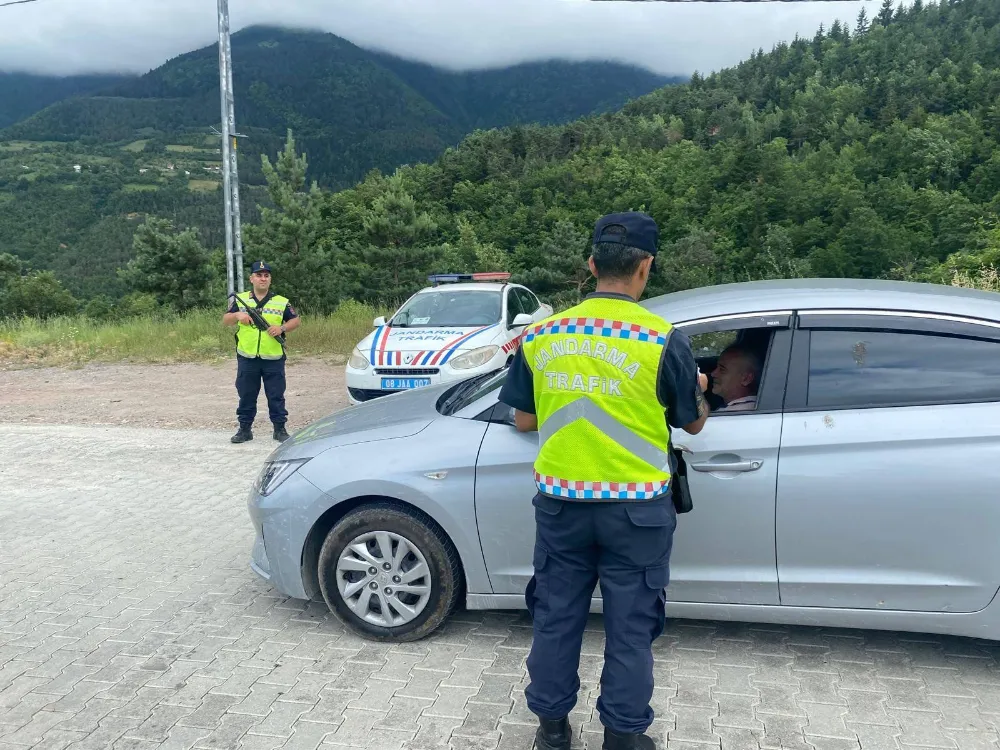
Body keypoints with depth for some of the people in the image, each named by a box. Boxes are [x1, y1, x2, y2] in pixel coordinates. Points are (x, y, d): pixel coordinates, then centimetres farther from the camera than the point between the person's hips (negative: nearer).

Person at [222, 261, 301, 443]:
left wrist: (282, 327, -11)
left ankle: (280, 428, 16)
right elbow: (225, 321, 7)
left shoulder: (281, 302, 3)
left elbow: (296, 320, 8)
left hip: (274, 359, -1)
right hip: (247, 359, 1)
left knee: (276, 396, 5)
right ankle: (245, 429, 21)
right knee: (246, 396, 9)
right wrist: (237, 315, -14)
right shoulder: (241, 299, 7)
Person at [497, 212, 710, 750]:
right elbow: (693, 423, 1)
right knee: (630, 628, 13)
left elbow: (523, 420, 6)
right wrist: (698, 392, 23)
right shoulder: (663, 340, -12)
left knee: (556, 618, 18)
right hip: (635, 508, -3)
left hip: (560, 503, 3)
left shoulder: (540, 336, -2)